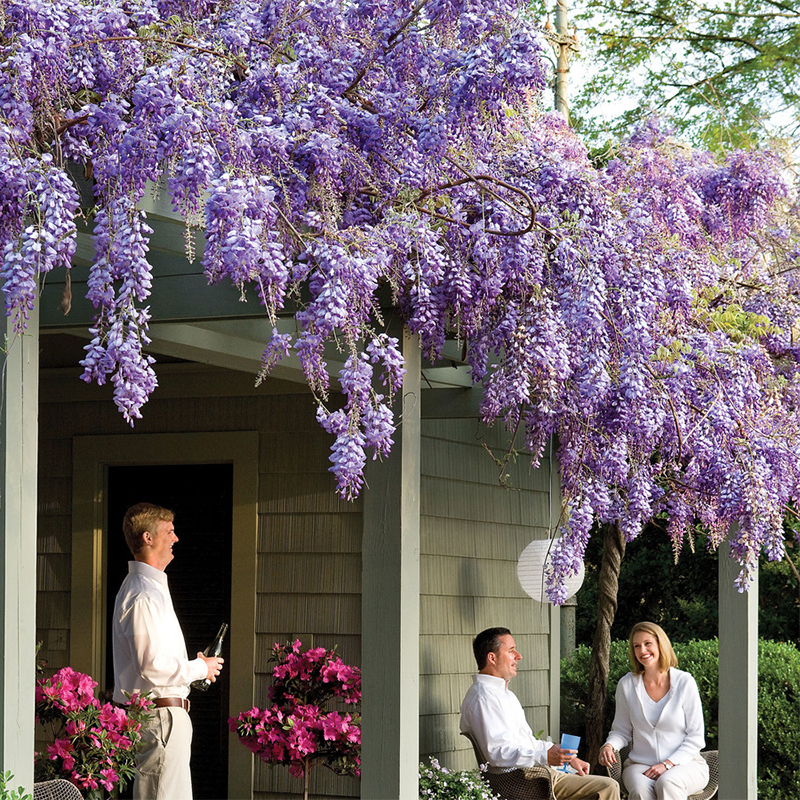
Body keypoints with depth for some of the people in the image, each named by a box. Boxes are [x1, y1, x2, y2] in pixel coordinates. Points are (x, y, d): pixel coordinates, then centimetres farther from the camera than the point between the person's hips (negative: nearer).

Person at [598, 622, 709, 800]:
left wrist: (668, 764, -13)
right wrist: (608, 746, -9)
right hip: (640, 764, 2)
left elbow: (696, 737, -2)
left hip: (685, 764, -2)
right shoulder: (627, 685, 5)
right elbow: (622, 731, 14)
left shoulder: (685, 682, -3)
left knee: (667, 784, -37)